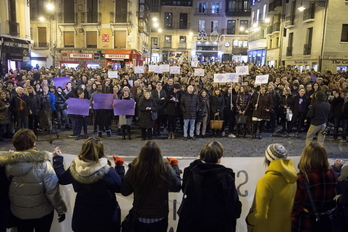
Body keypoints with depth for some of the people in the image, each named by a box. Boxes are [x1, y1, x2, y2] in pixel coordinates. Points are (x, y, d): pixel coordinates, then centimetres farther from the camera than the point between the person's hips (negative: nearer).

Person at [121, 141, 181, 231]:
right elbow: (176, 187, -6)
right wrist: (175, 167, 6)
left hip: (139, 218, 1)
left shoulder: (134, 168, -21)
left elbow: (124, 192, -7)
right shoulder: (166, 169, -23)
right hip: (159, 217, 0)